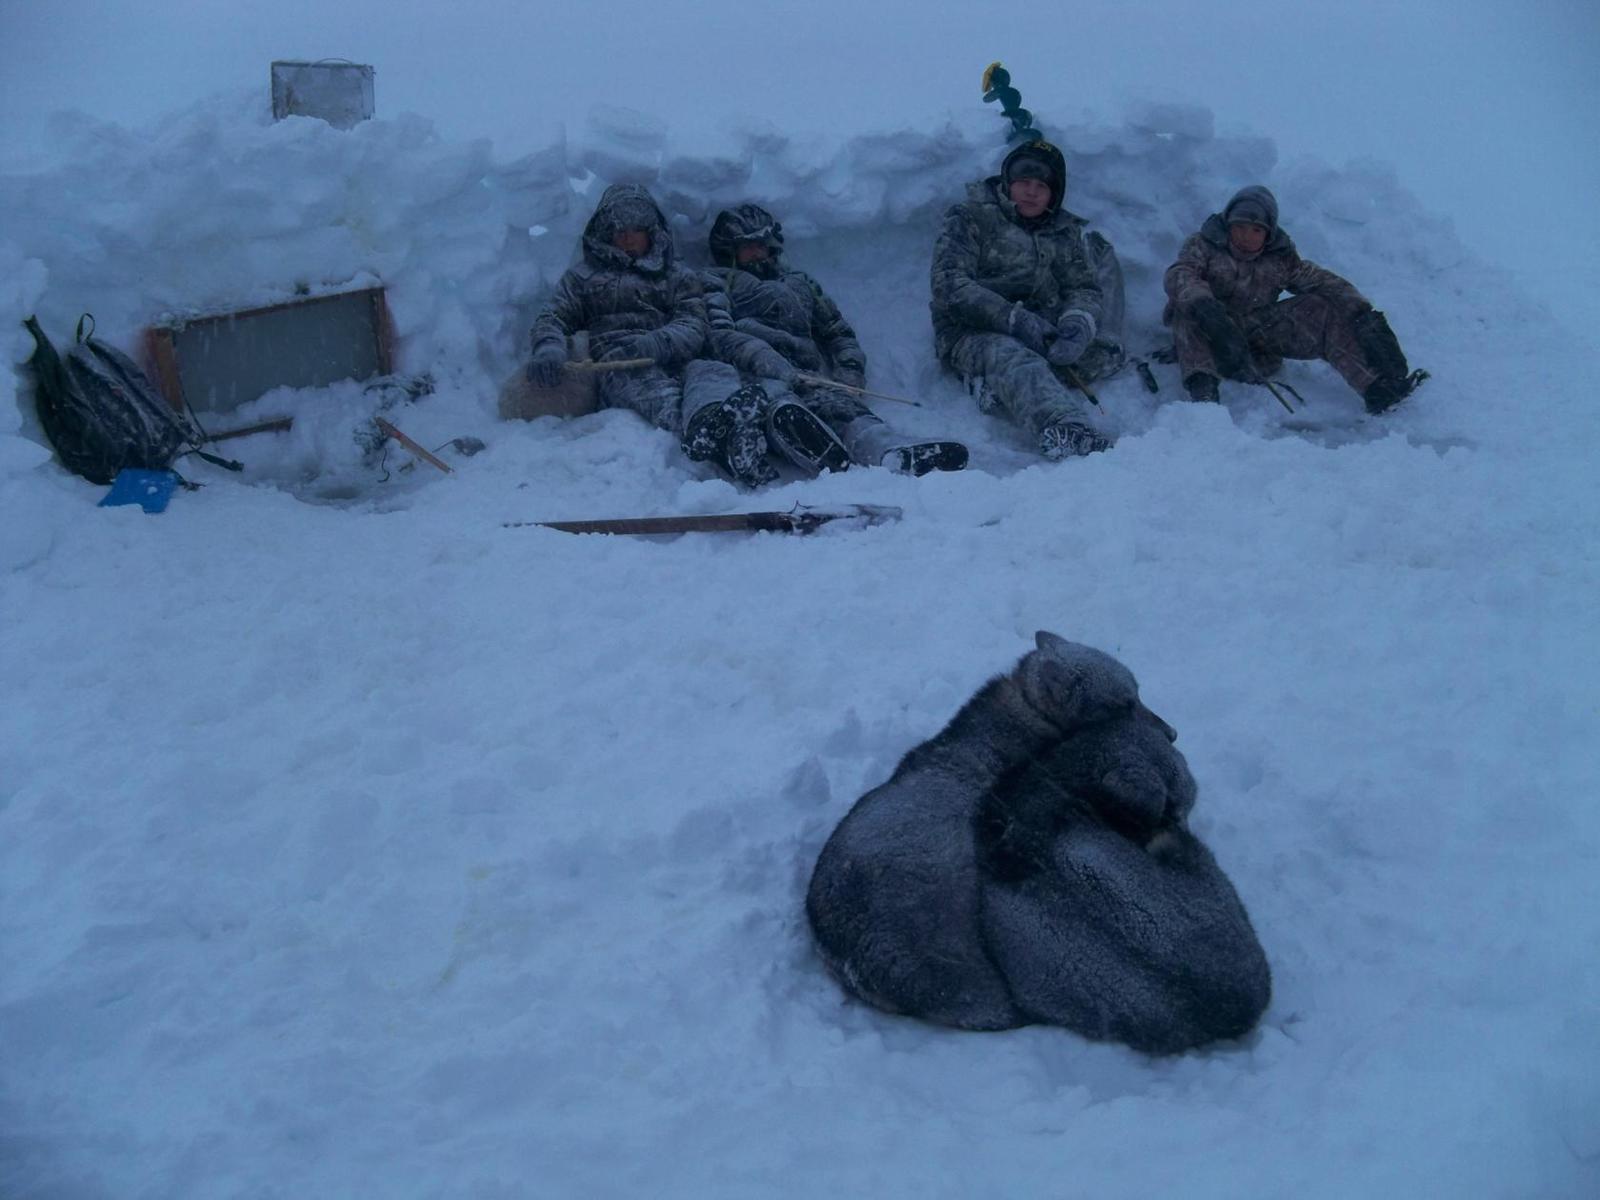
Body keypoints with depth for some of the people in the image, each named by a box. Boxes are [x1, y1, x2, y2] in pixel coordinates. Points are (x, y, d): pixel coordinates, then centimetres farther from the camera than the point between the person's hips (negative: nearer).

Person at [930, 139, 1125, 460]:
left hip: (1043, 332, 6)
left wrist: (1078, 322, -21)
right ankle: (1065, 430, -70)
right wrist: (1014, 318, -26)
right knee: (1014, 360, -37)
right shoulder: (969, 219, 0)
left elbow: (1083, 288, 6)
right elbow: (949, 287, -14)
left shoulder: (1065, 231, 15)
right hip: (974, 332, -6)